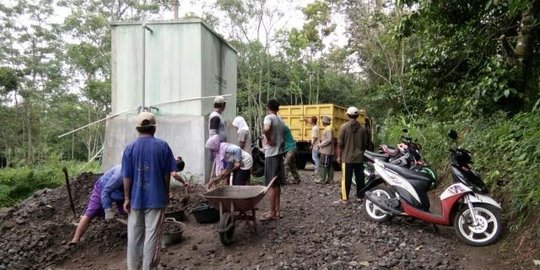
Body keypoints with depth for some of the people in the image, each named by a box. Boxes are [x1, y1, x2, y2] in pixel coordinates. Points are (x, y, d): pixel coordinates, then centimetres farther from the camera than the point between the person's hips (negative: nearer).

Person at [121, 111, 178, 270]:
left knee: (134, 236, 15)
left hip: (136, 198, 2)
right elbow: (167, 174, -3)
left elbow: (127, 176, -3)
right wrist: (166, 194, 9)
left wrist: (127, 198, 6)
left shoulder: (130, 148, -3)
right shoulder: (162, 145, -7)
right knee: (152, 235, 6)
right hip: (156, 198, -2)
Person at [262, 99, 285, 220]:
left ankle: (272, 213, 4)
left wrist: (269, 140, -19)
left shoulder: (268, 117, -12)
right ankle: (276, 211, 19)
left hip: (271, 154, -8)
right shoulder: (280, 120, 13)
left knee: (271, 185, -2)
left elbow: (266, 129, -33)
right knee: (277, 184, 13)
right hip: (279, 153, 8)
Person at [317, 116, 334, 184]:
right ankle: (330, 179, 16)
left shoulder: (328, 129, -15)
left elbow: (329, 139, -22)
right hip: (328, 151, 10)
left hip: (326, 151, -10)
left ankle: (322, 179, -4)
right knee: (329, 165, 11)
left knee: (322, 165, -7)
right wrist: (321, 141, 12)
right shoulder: (328, 128, 16)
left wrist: (321, 144, -16)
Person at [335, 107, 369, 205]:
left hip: (347, 157, -4)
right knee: (359, 177, 11)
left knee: (346, 178, 0)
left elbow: (340, 143, -9)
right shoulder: (362, 128, 3)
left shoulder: (344, 127, -8)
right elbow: (365, 144, 9)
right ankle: (360, 196, 19)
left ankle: (345, 198, 1)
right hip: (359, 157, 4)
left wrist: (339, 156, 0)